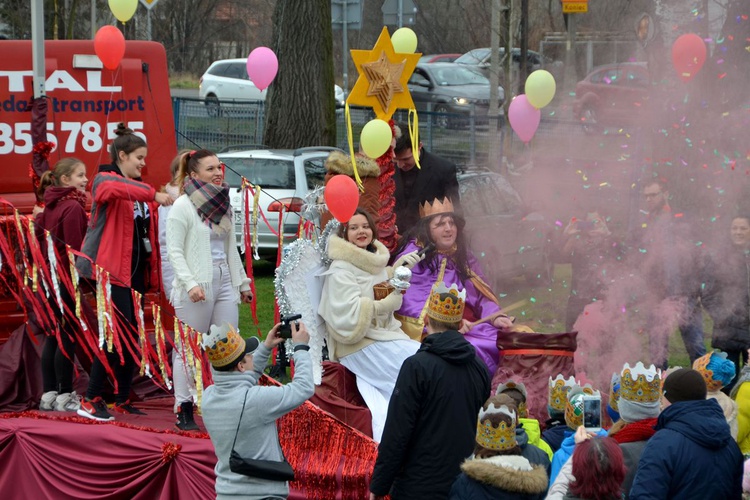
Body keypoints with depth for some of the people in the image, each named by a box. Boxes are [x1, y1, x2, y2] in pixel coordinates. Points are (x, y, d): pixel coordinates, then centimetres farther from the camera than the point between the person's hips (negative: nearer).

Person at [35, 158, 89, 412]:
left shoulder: (50, 205, 11)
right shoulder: (73, 207, -15)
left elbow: (39, 234, 13)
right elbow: (75, 248, -20)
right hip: (67, 279, -9)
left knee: (53, 336, 12)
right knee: (68, 336, -2)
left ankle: (49, 394, 15)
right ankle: (65, 397, 2)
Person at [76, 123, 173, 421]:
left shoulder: (137, 188, 19)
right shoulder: (104, 180, -7)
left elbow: (149, 231, 19)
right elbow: (116, 188, -33)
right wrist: (153, 195, -36)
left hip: (136, 270, 8)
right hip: (112, 269, -8)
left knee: (131, 335, 9)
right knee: (119, 334, -12)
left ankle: (123, 399, 17)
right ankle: (91, 401, -7)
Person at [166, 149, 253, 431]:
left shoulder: (223, 203, 14)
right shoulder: (183, 206, -7)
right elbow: (174, 251, -11)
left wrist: (242, 282, 20)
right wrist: (190, 283, -20)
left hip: (224, 282, 7)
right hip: (196, 288, -7)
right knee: (188, 348, -1)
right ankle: (184, 410, 4)